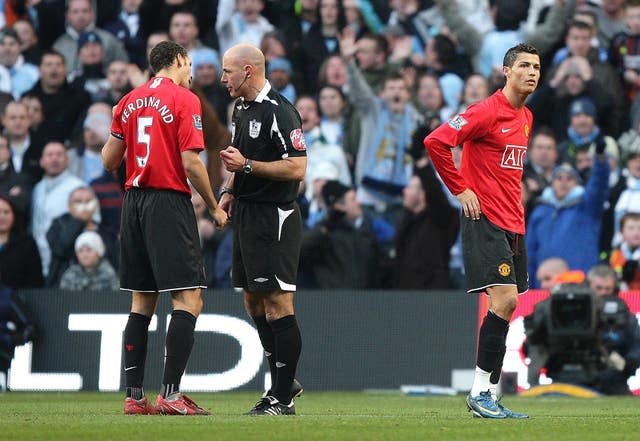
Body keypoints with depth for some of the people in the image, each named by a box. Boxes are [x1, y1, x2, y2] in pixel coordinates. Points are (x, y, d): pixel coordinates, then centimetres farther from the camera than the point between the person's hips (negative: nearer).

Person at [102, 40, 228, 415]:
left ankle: (134, 395, 9)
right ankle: (171, 393, -15)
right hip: (169, 201, -7)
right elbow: (191, 163, -13)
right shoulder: (184, 100, -6)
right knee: (189, 299, -6)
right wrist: (214, 207, -2)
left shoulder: (129, 102, 12)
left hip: (134, 200, 7)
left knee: (142, 302, 11)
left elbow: (109, 161, 13)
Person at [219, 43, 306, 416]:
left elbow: (297, 168, -21)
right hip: (247, 214, 10)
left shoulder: (279, 112, -15)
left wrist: (247, 165, -19)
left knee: (278, 306, -8)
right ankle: (282, 384, 22)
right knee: (255, 304, 12)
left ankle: (283, 399, -7)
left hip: (275, 216, -10)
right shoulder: (242, 109, 15)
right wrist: (230, 191, 13)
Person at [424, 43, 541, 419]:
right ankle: (480, 391, -11)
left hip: (513, 223, 9)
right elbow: (436, 142, -18)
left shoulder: (527, 118, 14)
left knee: (507, 304, 7)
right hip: (485, 219, -8)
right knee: (505, 299, -17)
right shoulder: (487, 112, -12)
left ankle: (490, 395, 10)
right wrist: (460, 189, -14)